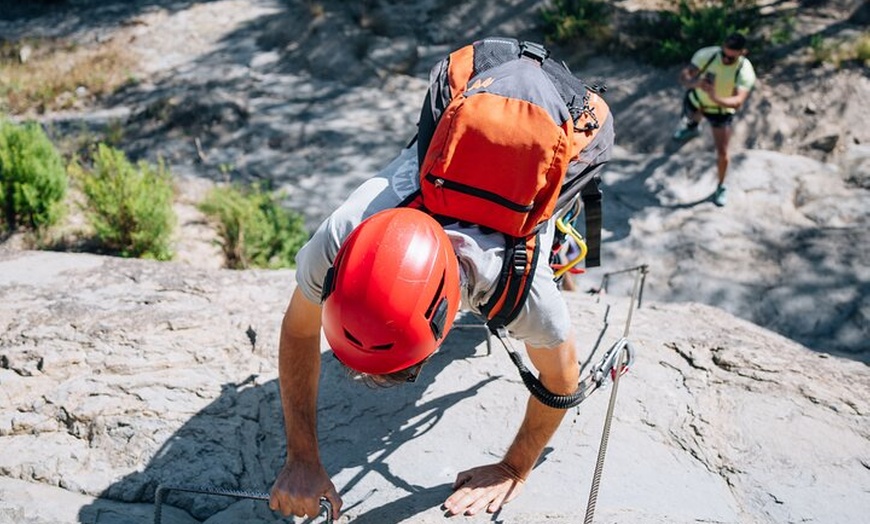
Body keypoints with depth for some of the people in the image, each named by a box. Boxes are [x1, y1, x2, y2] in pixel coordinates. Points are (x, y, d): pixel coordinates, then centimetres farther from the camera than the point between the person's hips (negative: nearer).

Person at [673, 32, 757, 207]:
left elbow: (738, 101, -48)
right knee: (691, 118, 34)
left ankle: (721, 187, 26)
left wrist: (717, 99, -68)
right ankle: (692, 126, 75)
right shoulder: (707, 54, -31)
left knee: (722, 152, -2)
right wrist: (694, 82, -59)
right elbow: (683, 76, -35)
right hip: (696, 100, 2)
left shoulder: (746, 72, -35)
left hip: (722, 111, -2)